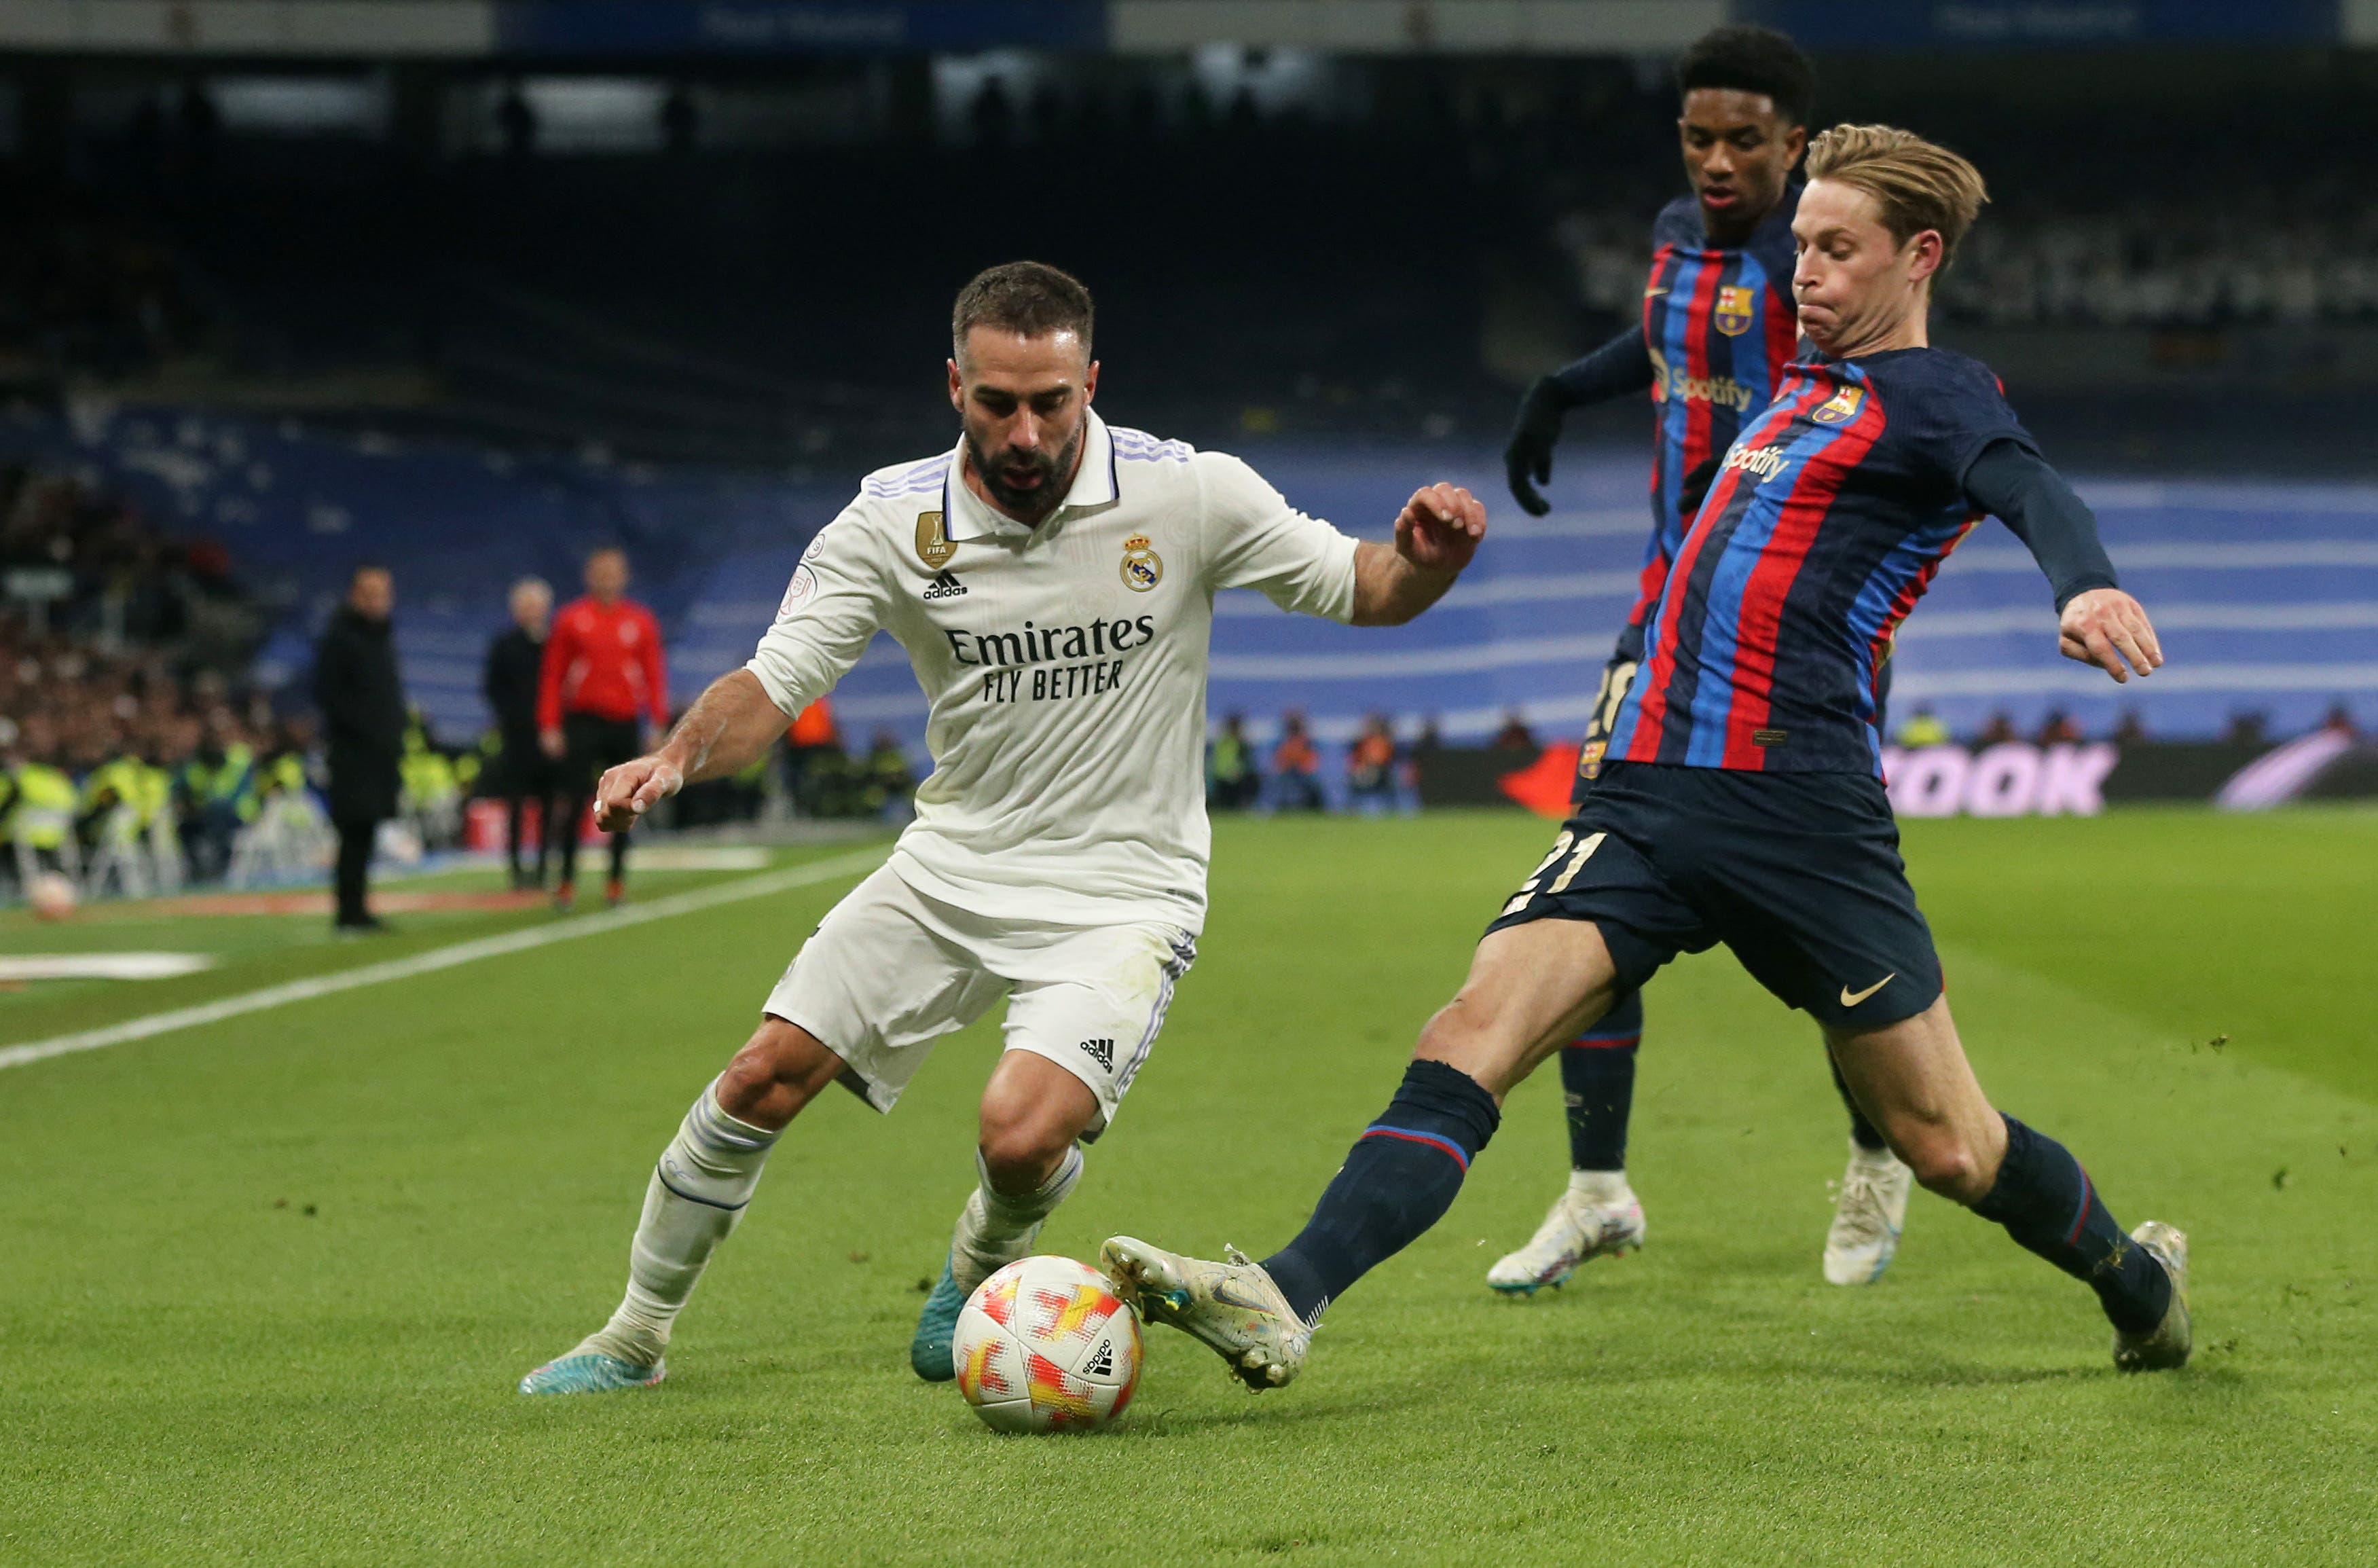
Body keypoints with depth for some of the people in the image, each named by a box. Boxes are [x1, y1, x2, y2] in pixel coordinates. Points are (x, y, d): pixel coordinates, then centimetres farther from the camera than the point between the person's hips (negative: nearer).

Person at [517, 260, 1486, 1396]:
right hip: (953, 864, 3)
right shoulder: (893, 521, -8)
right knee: (766, 1076, -4)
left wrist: (1424, 559, -27)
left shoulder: (1188, 494, -13)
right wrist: (677, 759, -29)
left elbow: (1364, 593, -4)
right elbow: (773, 682, -8)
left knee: (1021, 1136, -24)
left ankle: (978, 1275, 14)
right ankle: (635, 1336, 18)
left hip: (1122, 889, -3)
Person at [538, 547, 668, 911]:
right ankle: (567, 878, -2)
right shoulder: (571, 619, 3)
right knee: (574, 801, -7)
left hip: (624, 722, 2)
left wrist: (658, 725, -1)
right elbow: (552, 675, 2)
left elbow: (654, 674, 8)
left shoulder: (641, 621, 8)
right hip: (582, 721, -2)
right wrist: (549, 727, -5)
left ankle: (617, 878, 12)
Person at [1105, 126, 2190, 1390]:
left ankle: (2139, 1284, 31)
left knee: (1946, 1147, 3)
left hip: (1801, 805, -6)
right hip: (1646, 797, 7)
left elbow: (2029, 489, -24)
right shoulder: (1810, 383, 22)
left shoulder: (1935, 397, -3)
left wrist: (2085, 586, -44)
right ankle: (1285, 1300, -28)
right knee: (1476, 1029, -15)